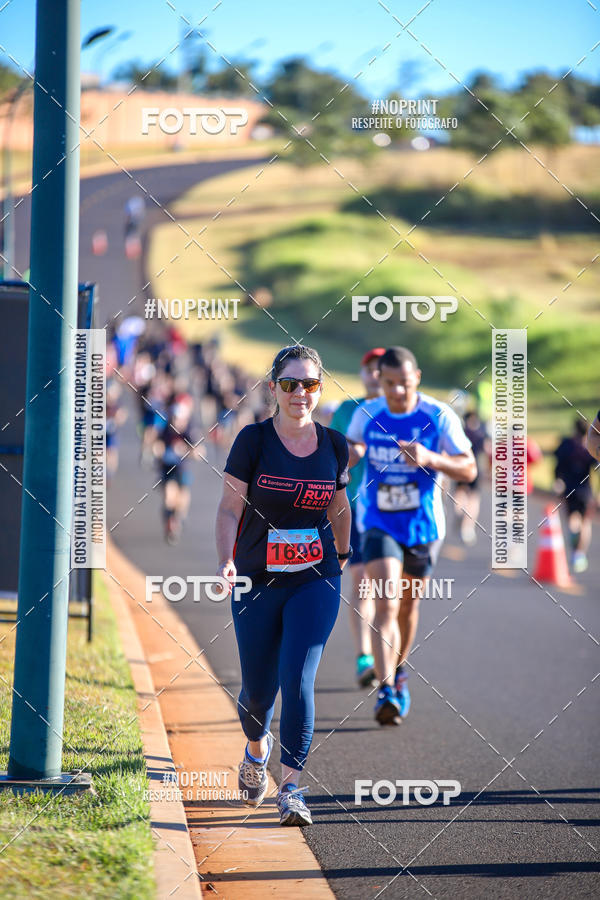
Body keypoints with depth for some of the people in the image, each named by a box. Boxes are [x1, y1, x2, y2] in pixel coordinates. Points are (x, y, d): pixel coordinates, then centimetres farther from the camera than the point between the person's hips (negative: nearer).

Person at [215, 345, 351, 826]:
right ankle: (257, 748, 42)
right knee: (259, 689, 7)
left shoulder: (334, 445, 1)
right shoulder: (253, 440, -7)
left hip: (316, 582, 1)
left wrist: (343, 553, 30)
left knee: (298, 681, -15)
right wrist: (227, 561, -23)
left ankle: (291, 788, -10)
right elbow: (230, 508, -8)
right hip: (258, 584, -1)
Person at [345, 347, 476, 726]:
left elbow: (469, 469, -10)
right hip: (379, 525, -1)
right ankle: (386, 691, -24)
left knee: (407, 607, 16)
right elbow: (350, 453, 13)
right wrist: (350, 454, -13)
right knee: (386, 606, -18)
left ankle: (399, 671, 42)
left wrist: (430, 459, -28)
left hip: (421, 527, 1)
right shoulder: (367, 414, -4)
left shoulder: (439, 416, -10)